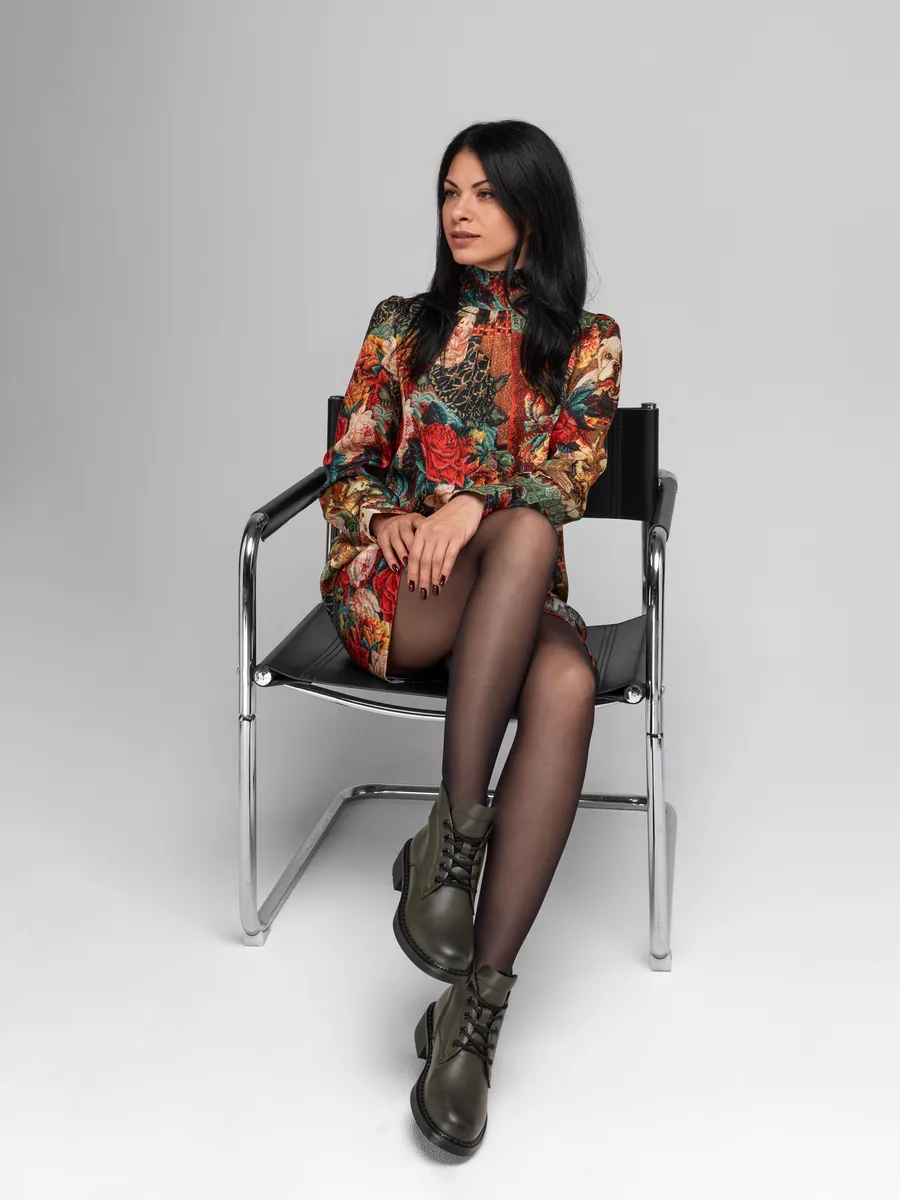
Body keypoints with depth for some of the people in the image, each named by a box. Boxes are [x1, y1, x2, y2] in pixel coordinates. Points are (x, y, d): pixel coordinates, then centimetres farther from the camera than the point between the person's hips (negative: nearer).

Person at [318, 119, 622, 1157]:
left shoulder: (586, 342, 13)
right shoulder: (403, 324, 16)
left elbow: (567, 478, -1)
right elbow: (345, 466, 11)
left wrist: (474, 506, -23)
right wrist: (390, 519, -13)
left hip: (514, 600, 0)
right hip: (388, 594, 0)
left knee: (567, 682, -38)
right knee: (527, 536, -36)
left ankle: (477, 1002, -41)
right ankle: (461, 829, -40)